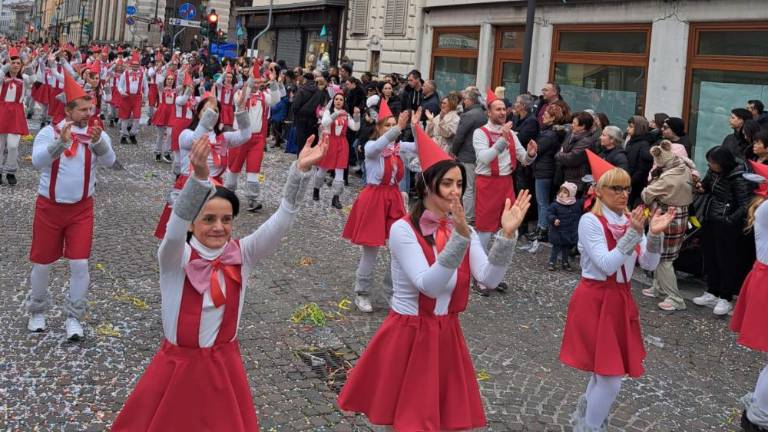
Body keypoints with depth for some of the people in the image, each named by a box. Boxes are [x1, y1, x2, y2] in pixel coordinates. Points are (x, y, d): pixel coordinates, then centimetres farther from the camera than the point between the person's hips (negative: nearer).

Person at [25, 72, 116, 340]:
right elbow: (38, 162, -24)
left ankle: (74, 318, 11)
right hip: (49, 207, 0)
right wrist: (61, 142, -39)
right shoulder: (49, 132, -7)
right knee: (42, 262, 10)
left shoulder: (96, 134, -4)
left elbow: (109, 161, -22)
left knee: (80, 264, -3)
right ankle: (37, 312, 32)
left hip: (81, 209, 0)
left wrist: (97, 142, -42)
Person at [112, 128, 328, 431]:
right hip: (179, 365, -2)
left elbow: (281, 221, -16)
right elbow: (175, 227, -36)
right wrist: (200, 177, -52)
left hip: (224, 366, 3)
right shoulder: (176, 258, -15)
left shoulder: (242, 255, -6)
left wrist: (299, 171, -30)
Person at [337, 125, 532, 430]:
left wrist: (506, 235, -25)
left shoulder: (463, 230, 2)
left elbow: (489, 279, -11)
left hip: (446, 337, 5)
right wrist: (459, 239, -35)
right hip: (407, 337, -5)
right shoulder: (403, 229, -15)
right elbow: (428, 286, -26)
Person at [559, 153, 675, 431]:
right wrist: (634, 233, -30)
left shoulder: (630, 220, 3)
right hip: (595, 302, -7)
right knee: (611, 375, -6)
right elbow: (607, 264, -24)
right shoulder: (590, 221, -15)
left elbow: (649, 264, -3)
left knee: (606, 371, 18)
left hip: (621, 300, 7)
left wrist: (655, 234, -19)